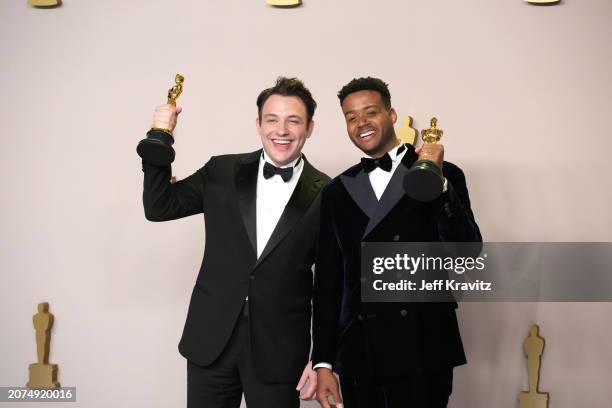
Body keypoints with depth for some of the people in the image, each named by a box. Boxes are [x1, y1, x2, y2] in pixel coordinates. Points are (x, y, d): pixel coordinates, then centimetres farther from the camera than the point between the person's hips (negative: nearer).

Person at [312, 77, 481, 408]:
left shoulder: (443, 176, 2)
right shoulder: (336, 192, 10)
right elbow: (327, 281, 9)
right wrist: (323, 362, 5)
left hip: (422, 353, -2)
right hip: (358, 357, 3)